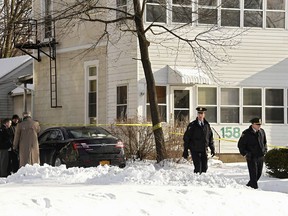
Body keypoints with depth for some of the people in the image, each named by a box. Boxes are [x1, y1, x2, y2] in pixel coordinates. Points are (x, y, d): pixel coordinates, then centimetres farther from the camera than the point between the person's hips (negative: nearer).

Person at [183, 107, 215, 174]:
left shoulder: (207, 125, 8)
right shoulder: (192, 125, -2)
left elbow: (210, 138, 16)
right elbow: (186, 138, -1)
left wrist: (212, 149, 12)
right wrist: (185, 150, -4)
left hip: (204, 151, 4)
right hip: (195, 151, -4)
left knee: (205, 167, 4)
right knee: (198, 168, -11)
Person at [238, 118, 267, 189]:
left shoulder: (262, 132, 7)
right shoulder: (246, 133, -9)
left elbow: (265, 142, 24)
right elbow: (240, 145, -3)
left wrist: (265, 150, 11)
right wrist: (245, 153, -12)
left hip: (261, 156, 6)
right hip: (251, 157, -6)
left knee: (259, 174, 13)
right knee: (253, 175, -9)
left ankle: (248, 186, 29)